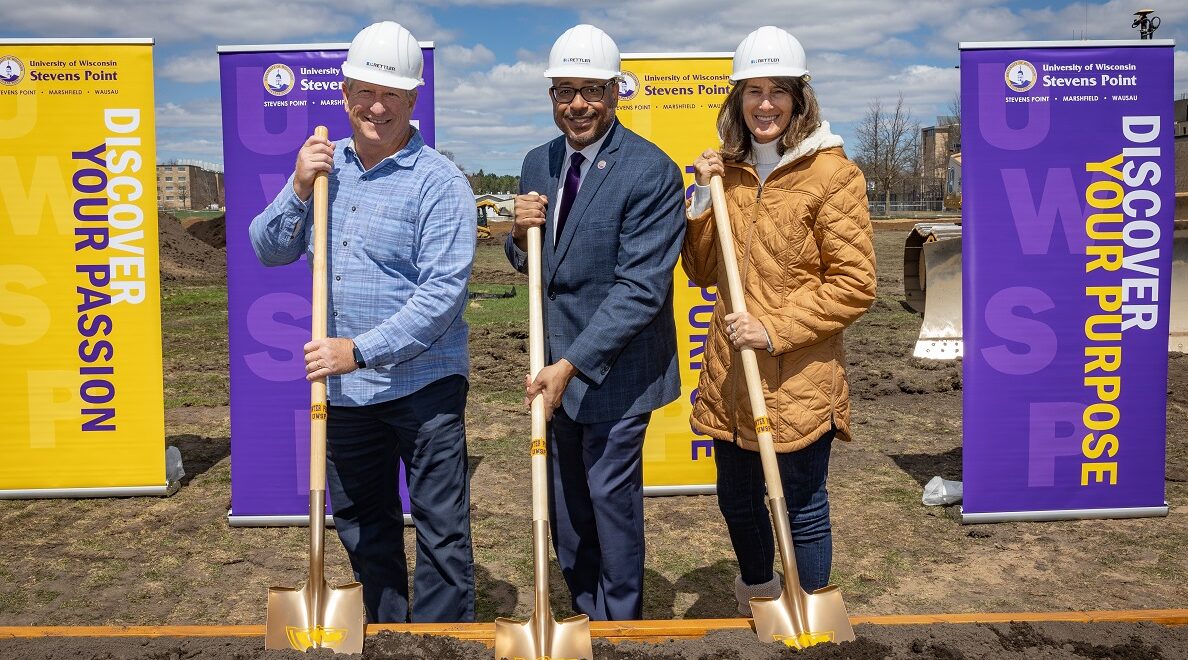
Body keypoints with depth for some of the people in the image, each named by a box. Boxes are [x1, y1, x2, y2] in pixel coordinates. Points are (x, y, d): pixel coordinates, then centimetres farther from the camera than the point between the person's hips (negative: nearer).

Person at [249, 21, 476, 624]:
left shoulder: (439, 183, -12)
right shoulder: (324, 166, 7)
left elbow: (442, 293, -18)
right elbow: (269, 250, 7)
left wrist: (360, 350, -22)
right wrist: (299, 190, -9)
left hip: (422, 383, -6)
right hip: (344, 389, 6)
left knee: (441, 528, 1)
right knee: (360, 523, 19)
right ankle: (386, 634, 38)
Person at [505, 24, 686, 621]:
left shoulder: (652, 172, -17)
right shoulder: (538, 164, 5)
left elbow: (641, 287, -22)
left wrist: (572, 364, -26)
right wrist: (521, 234, -9)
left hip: (616, 365, -7)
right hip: (558, 362, 7)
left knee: (611, 497, 5)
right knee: (564, 502, 17)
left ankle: (620, 625, 27)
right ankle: (587, 614, 37)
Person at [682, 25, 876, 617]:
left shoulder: (831, 173, -10)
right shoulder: (727, 171, 8)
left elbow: (854, 285, -12)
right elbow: (703, 272, 12)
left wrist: (776, 329, -19)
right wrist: (702, 198, -2)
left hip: (798, 378, -6)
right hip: (730, 372, 6)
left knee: (804, 508, 7)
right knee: (736, 499, 21)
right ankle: (757, 594, 48)